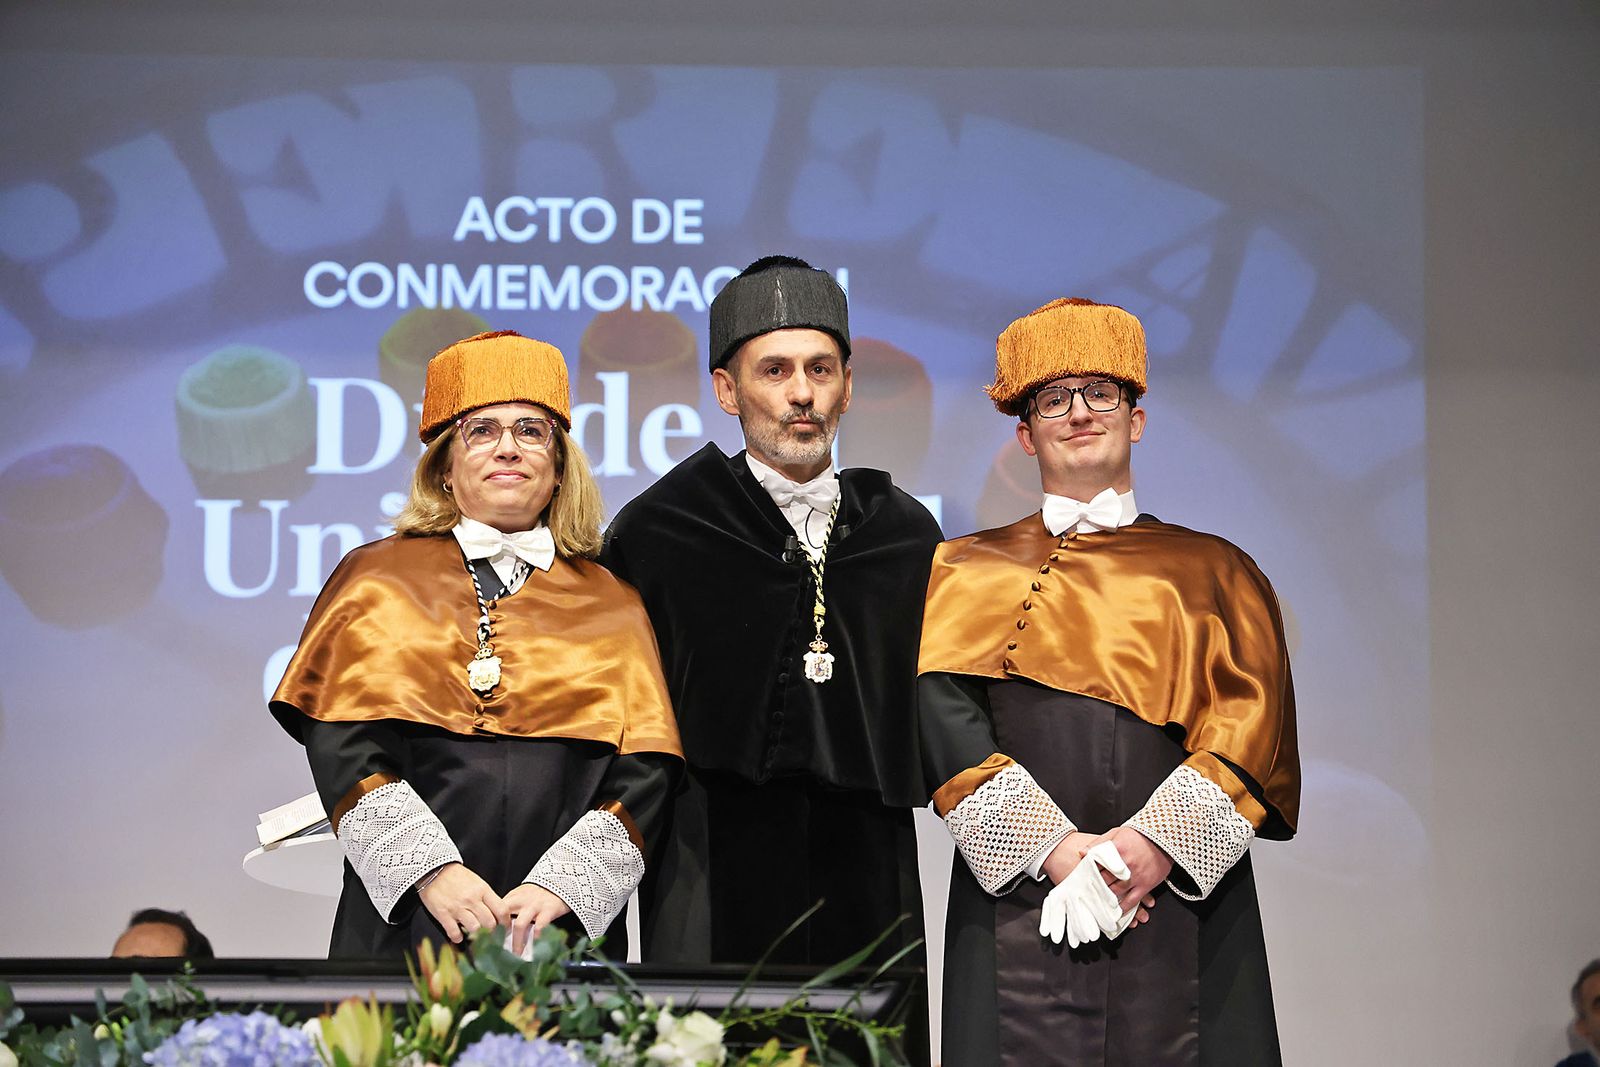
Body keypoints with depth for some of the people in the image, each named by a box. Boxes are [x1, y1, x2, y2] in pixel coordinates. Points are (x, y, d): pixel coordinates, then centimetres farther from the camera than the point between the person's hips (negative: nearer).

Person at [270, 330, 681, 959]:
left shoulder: (611, 603, 12)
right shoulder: (378, 580, 10)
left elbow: (645, 772, 3)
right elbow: (342, 748, -1)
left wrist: (562, 884, -12)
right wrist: (431, 868, -14)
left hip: (563, 925, 1)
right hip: (403, 920, -1)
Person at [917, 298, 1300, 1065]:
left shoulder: (1214, 572, 17)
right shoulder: (968, 573, 15)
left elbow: (1250, 721, 3)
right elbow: (950, 723, 0)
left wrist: (1161, 839, -14)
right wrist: (1053, 847, -14)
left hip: (1183, 894, 1)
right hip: (1018, 898, 0)